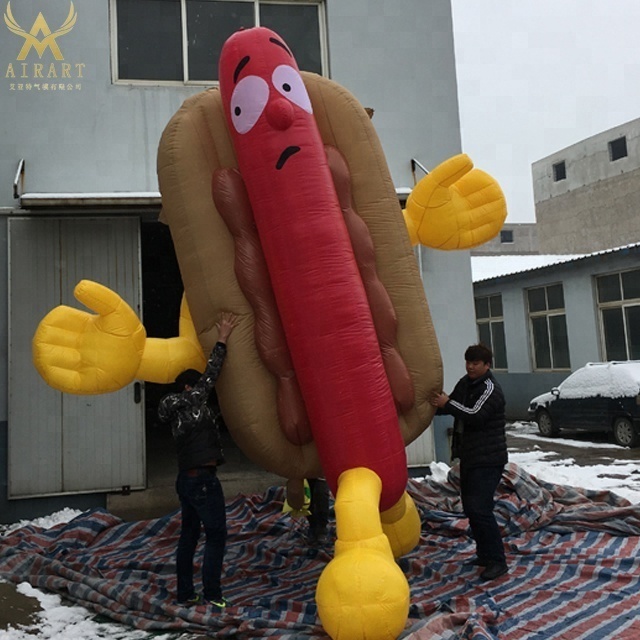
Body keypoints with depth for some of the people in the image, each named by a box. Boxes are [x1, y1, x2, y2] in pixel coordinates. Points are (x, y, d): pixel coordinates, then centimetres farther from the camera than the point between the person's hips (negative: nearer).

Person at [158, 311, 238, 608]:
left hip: (186, 479, 9)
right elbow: (210, 376, -11)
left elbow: (217, 414, 23)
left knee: (189, 535, 13)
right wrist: (222, 340, -9)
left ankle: (185, 594, 19)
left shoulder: (181, 413, 16)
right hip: (203, 479, -9)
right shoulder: (191, 402, -7)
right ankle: (211, 595, 0)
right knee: (216, 535, -2)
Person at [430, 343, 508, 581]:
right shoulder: (465, 383, 10)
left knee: (480, 509, -15)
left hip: (488, 460, -9)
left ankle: (497, 561, -5)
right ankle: (484, 554, 30)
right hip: (468, 457, 9)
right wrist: (438, 403, -2)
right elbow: (452, 405, 18)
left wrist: (448, 404, -25)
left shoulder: (490, 389, -16)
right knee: (470, 508, 16)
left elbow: (475, 415, -29)